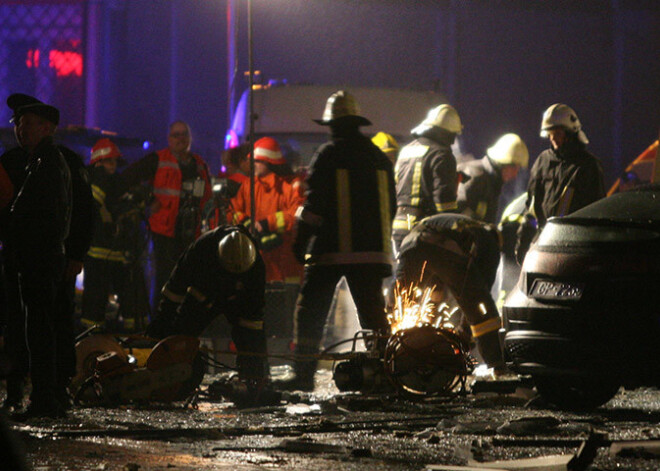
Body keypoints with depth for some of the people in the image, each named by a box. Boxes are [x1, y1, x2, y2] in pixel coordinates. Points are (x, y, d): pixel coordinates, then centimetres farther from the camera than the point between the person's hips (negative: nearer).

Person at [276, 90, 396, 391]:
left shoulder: (328, 154, -5)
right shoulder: (378, 156, 12)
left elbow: (314, 203, -10)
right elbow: (390, 205, 17)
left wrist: (301, 241, -4)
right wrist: (382, 245, 24)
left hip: (331, 251, -5)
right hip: (371, 251, 5)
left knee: (311, 311, 1)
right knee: (373, 312, 9)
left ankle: (304, 375, -3)